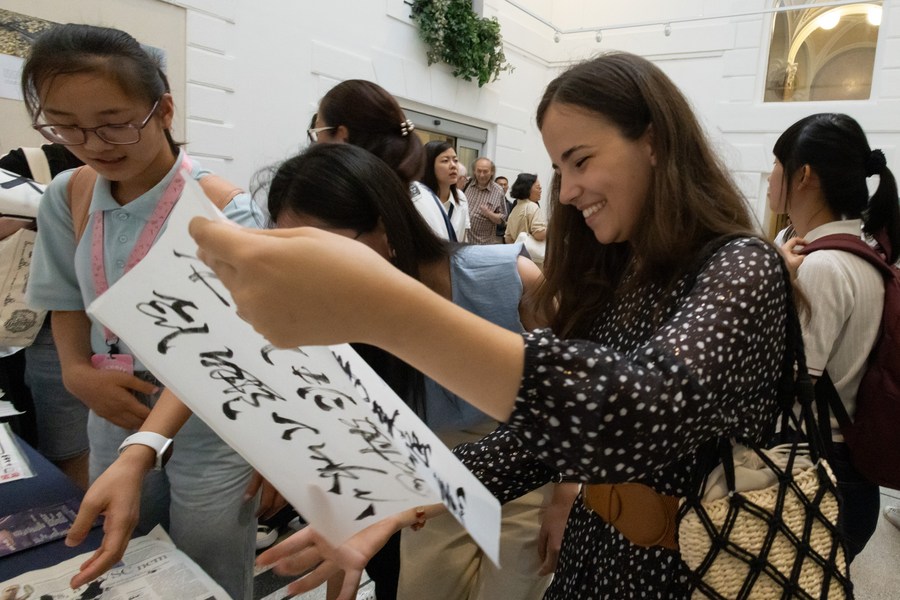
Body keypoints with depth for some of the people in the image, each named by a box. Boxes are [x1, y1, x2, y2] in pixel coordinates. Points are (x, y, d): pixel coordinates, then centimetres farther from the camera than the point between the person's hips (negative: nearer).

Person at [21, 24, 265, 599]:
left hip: (207, 430, -4)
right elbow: (67, 301, 9)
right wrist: (78, 373, -11)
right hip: (115, 420, 5)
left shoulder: (220, 210, -21)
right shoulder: (65, 198, -3)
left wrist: (139, 454, -42)